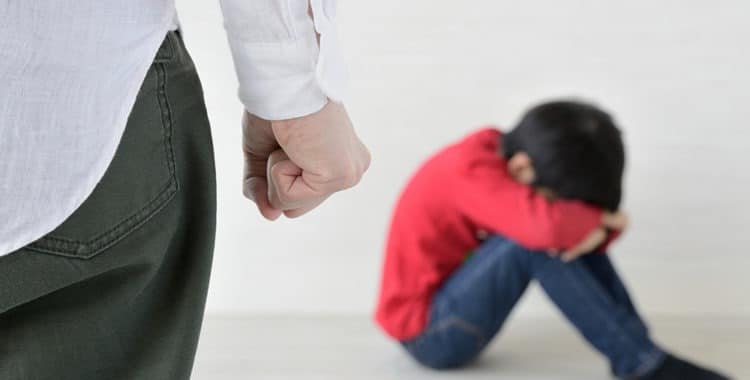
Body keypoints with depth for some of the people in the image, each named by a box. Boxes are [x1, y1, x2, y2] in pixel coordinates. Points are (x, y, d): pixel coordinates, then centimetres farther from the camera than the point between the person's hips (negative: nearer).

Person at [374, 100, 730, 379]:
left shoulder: (503, 154, -3)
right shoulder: (468, 171, -28)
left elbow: (590, 216, -1)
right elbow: (546, 226, -43)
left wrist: (597, 229, -24)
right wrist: (597, 220, -22)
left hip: (453, 300, 8)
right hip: (426, 332, -8)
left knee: (572, 232, -5)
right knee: (535, 239, -29)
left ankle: (636, 344, -9)